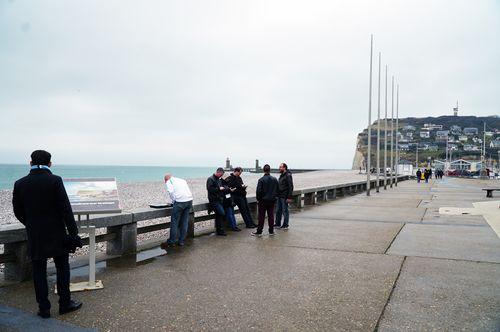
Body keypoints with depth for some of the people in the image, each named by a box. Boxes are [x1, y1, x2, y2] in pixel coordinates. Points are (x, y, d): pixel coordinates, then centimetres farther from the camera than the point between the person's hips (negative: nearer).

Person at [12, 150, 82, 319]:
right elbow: (65, 208, -14)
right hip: (56, 234, -2)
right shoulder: (55, 180, -12)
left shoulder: (20, 184, -2)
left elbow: (18, 212, 6)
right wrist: (73, 233, -10)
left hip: (34, 236, 3)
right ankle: (65, 303, 20)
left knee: (39, 271, 11)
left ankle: (44, 308, 18)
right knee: (62, 267, 13)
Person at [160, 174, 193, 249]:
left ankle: (172, 241, 12)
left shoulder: (169, 181, 9)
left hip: (180, 201, -6)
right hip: (190, 200, 6)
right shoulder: (182, 180, 28)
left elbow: (170, 191, -8)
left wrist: (173, 201, 3)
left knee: (174, 222, 4)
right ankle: (182, 241, 19)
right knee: (185, 222, 13)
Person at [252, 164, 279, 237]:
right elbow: (277, 190, 9)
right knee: (271, 216, 10)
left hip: (263, 201, -4)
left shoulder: (261, 180, -13)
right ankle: (271, 231, 15)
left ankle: (259, 231, 6)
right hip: (272, 201, 4)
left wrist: (258, 199, 0)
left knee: (261, 216, 2)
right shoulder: (275, 179, 3)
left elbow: (259, 191, -13)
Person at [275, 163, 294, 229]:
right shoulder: (281, 175, 15)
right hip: (280, 196, 9)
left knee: (285, 211, -1)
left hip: (285, 197, -9)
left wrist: (289, 197, -21)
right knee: (278, 211, 13)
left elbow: (290, 187, -17)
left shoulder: (288, 176, -13)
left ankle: (285, 225, 7)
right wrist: (277, 194, 16)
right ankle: (278, 224, 22)